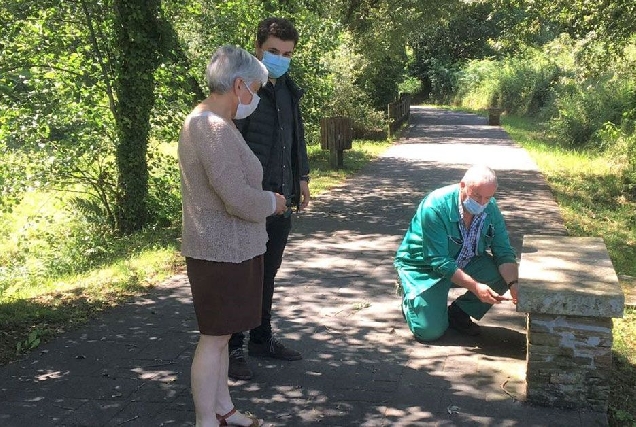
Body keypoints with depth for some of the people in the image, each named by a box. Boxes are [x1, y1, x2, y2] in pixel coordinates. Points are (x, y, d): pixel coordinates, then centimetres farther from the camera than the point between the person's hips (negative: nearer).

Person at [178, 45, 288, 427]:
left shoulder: (201, 120, 11)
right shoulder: (215, 129, -23)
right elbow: (239, 199, -26)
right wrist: (273, 202, -7)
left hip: (224, 248, 10)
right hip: (223, 252, -10)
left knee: (221, 335, 18)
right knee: (215, 338, 0)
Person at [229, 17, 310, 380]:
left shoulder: (288, 89, 12)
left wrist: (302, 177, 19)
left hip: (281, 199, 7)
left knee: (268, 273, 17)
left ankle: (262, 339, 30)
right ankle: (233, 347, 15)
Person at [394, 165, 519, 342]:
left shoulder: (490, 208, -12)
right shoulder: (435, 207, -30)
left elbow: (504, 252, -11)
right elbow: (439, 261, -31)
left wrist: (514, 284, -29)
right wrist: (475, 286, -38)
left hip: (466, 264, 5)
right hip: (423, 266, -5)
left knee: (505, 275, -17)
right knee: (430, 331, -17)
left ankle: (458, 313, 4)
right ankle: (411, 297, 17)